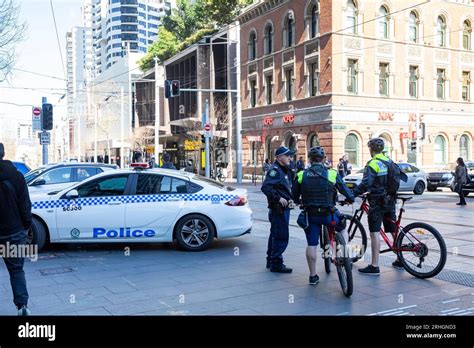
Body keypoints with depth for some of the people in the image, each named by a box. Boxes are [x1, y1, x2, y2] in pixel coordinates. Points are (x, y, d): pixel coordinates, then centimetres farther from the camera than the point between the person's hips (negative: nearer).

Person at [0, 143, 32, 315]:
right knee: (16, 269, 10)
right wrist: (26, 226, 8)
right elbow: (25, 205, -2)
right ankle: (22, 304, -4)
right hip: (15, 231, 2)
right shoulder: (16, 175, -3)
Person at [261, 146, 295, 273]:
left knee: (275, 234, 16)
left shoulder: (283, 170, 17)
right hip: (278, 209, -10)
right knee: (282, 236, -8)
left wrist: (288, 198, 12)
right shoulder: (275, 170, -14)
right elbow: (265, 187, -26)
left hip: (283, 208, 10)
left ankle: (271, 261, 26)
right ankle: (276, 264, -2)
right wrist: (279, 198, -25)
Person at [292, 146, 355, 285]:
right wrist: (351, 198, 22)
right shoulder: (332, 174, -8)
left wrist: (300, 202, 29)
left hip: (310, 215, 1)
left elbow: (294, 196, 7)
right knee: (343, 229, 26)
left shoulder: (301, 175, -3)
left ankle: (313, 276, 16)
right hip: (328, 214, -1)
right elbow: (345, 190, 1)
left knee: (311, 245, 10)